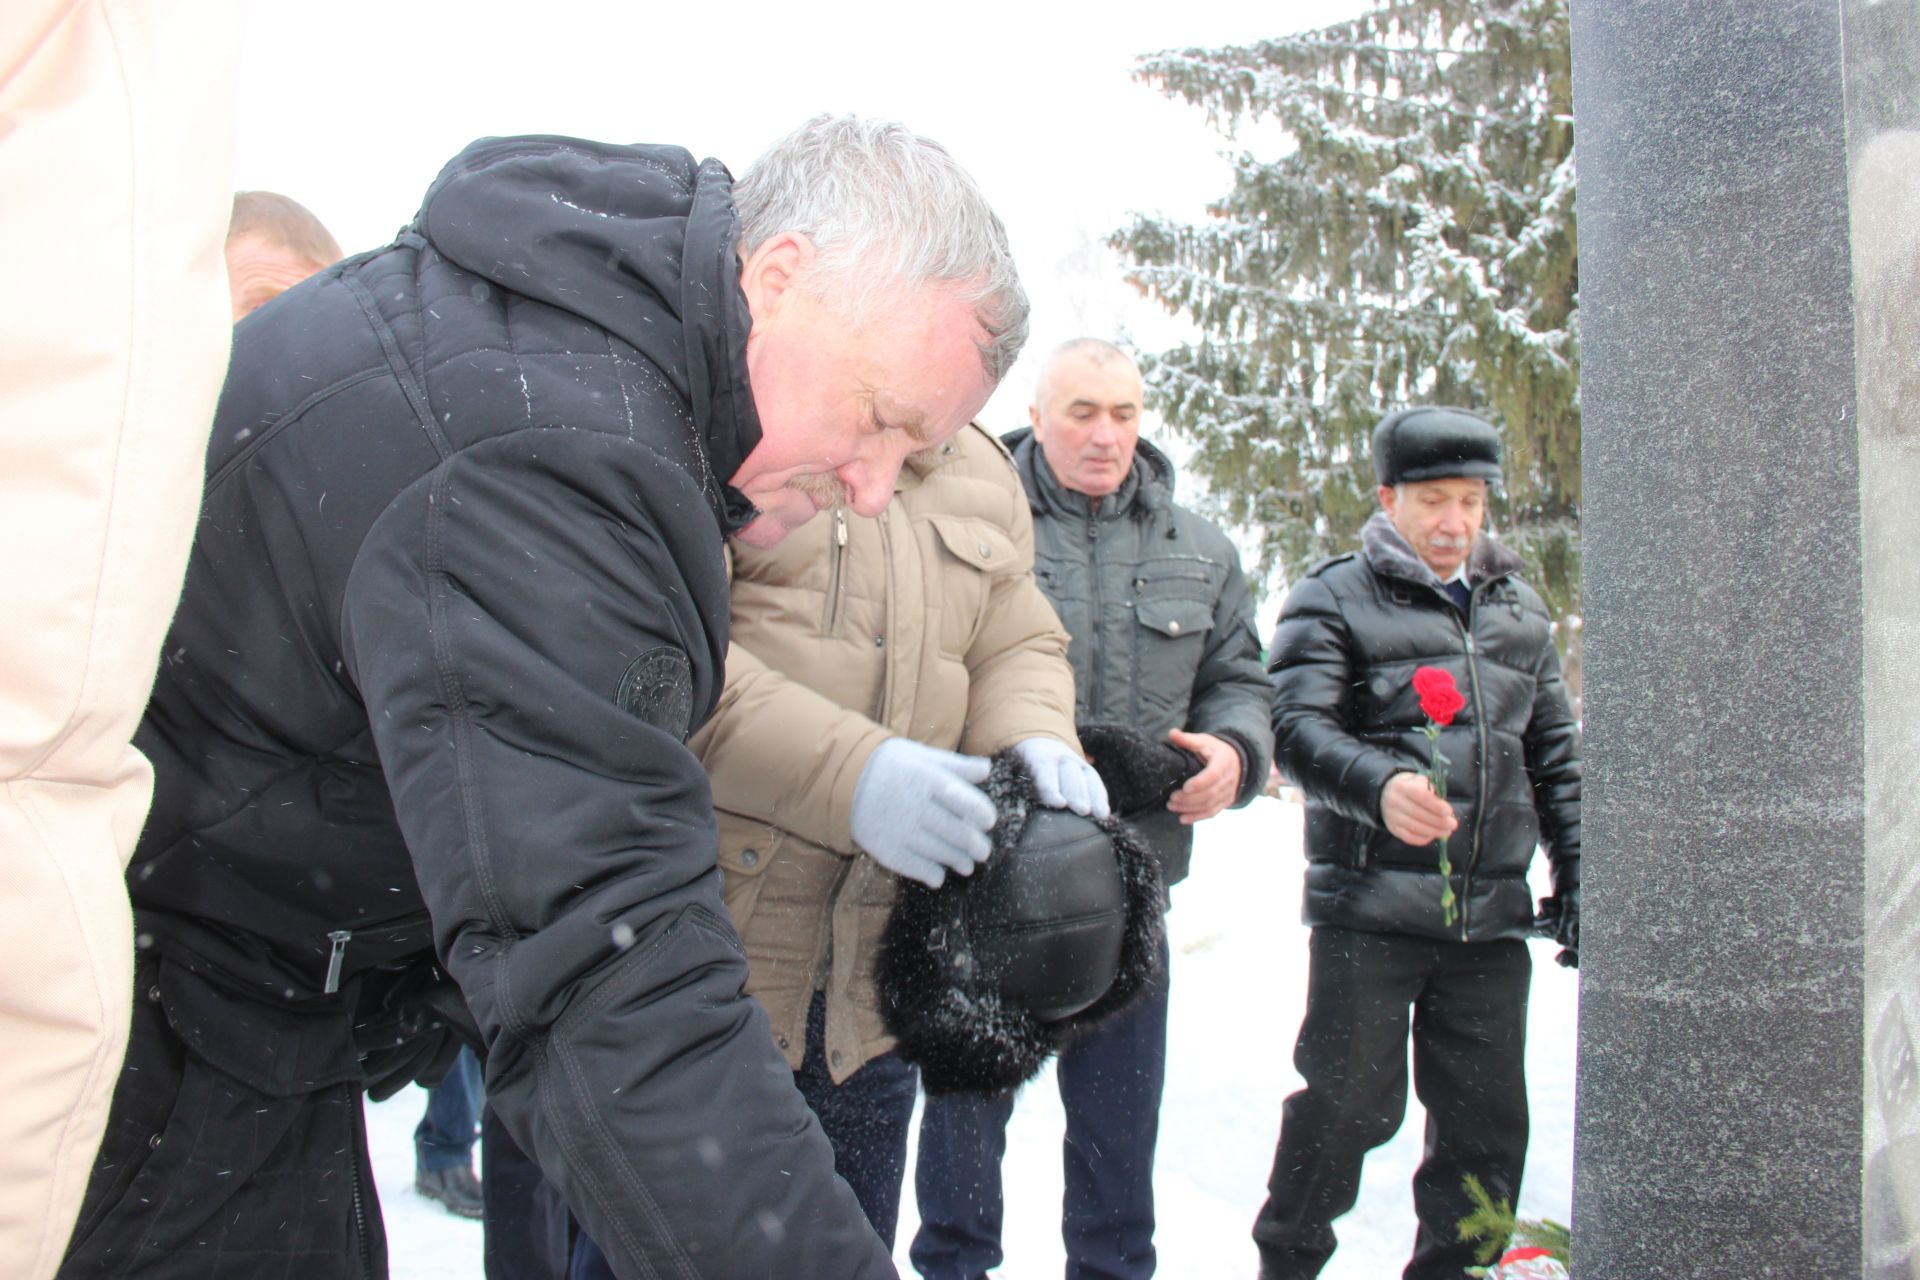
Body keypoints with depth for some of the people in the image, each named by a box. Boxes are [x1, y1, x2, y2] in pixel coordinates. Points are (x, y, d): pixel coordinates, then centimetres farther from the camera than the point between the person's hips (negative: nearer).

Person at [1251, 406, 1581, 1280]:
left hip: (1491, 915, 5)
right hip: (1369, 910, -5)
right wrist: (1379, 785, -33)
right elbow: (1298, 729, -14)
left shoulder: (1518, 610, 17)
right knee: (1351, 1100, -1)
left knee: (1486, 1118, 11)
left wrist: (1575, 877, 16)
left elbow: (1555, 755, 21)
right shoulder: (1333, 599, -1)